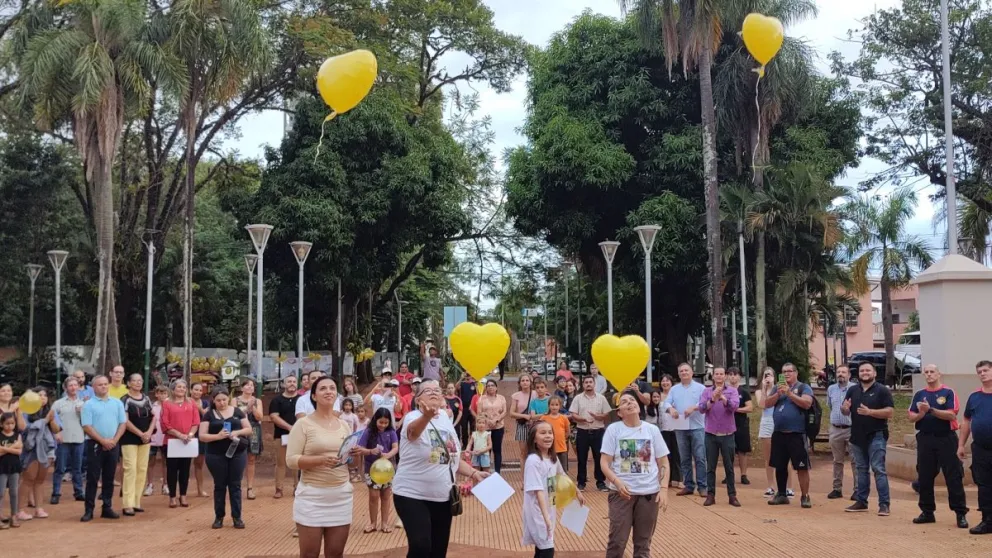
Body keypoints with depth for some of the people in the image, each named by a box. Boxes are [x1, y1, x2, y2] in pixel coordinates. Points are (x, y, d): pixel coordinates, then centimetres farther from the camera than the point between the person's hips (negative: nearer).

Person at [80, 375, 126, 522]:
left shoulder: (117, 403, 8)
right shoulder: (89, 404, -3)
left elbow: (123, 423, 7)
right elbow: (87, 427, -9)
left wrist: (114, 440, -7)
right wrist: (102, 440, -13)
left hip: (113, 445, 3)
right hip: (95, 444, -3)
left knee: (109, 478, 8)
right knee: (92, 478, -1)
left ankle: (107, 508, 14)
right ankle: (89, 510, 2)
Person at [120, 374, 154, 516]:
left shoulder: (147, 399, 11)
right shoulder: (125, 400, -7)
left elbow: (153, 417, 9)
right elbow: (125, 421, -14)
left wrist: (149, 433, -7)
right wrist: (140, 434, -16)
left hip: (145, 440, 6)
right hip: (129, 440, -6)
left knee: (142, 470, 6)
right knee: (131, 469, -11)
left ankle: (136, 501, 13)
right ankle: (128, 505, -10)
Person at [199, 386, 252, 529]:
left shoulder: (237, 412, 6)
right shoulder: (209, 415, 2)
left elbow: (249, 429, 6)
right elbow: (202, 436, -4)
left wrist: (237, 432, -14)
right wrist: (218, 436, -20)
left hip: (237, 454, 1)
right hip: (216, 456, -1)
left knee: (235, 485, 4)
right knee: (219, 486, 7)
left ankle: (237, 517, 10)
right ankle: (219, 517, 17)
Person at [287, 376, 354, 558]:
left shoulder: (344, 425, 11)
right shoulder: (304, 424, -4)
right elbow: (291, 460, -10)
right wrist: (321, 460, -24)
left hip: (341, 495, 4)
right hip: (312, 496, -4)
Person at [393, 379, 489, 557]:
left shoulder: (446, 421, 7)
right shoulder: (413, 417, -13)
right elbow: (413, 430, -40)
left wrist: (473, 473, 3)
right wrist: (426, 416, -61)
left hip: (442, 496, 7)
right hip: (412, 495, -6)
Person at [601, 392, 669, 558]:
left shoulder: (652, 430, 2)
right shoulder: (613, 429, -3)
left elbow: (663, 462, 6)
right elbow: (605, 463, -6)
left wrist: (664, 489, -5)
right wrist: (617, 482, -22)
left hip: (649, 492, 2)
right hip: (622, 492, -2)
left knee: (643, 543, 10)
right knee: (617, 541, -2)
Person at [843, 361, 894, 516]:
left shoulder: (882, 390, -5)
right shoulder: (852, 390, 10)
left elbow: (889, 412, -12)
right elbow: (845, 411, 13)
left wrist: (869, 412, -24)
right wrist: (845, 408, -11)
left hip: (876, 435, -5)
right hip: (857, 436, 5)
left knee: (878, 469, -8)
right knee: (861, 469, 12)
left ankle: (884, 504, -5)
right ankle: (861, 501, 19)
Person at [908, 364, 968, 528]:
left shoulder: (948, 393, -2)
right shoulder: (919, 395, 11)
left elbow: (951, 415, -14)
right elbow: (911, 418, 6)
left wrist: (931, 409, -20)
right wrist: (921, 414, -15)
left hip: (946, 439, -4)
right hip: (925, 439, 4)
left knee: (953, 477, -3)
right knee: (925, 477, 7)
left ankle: (961, 514, 2)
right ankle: (927, 512, 16)